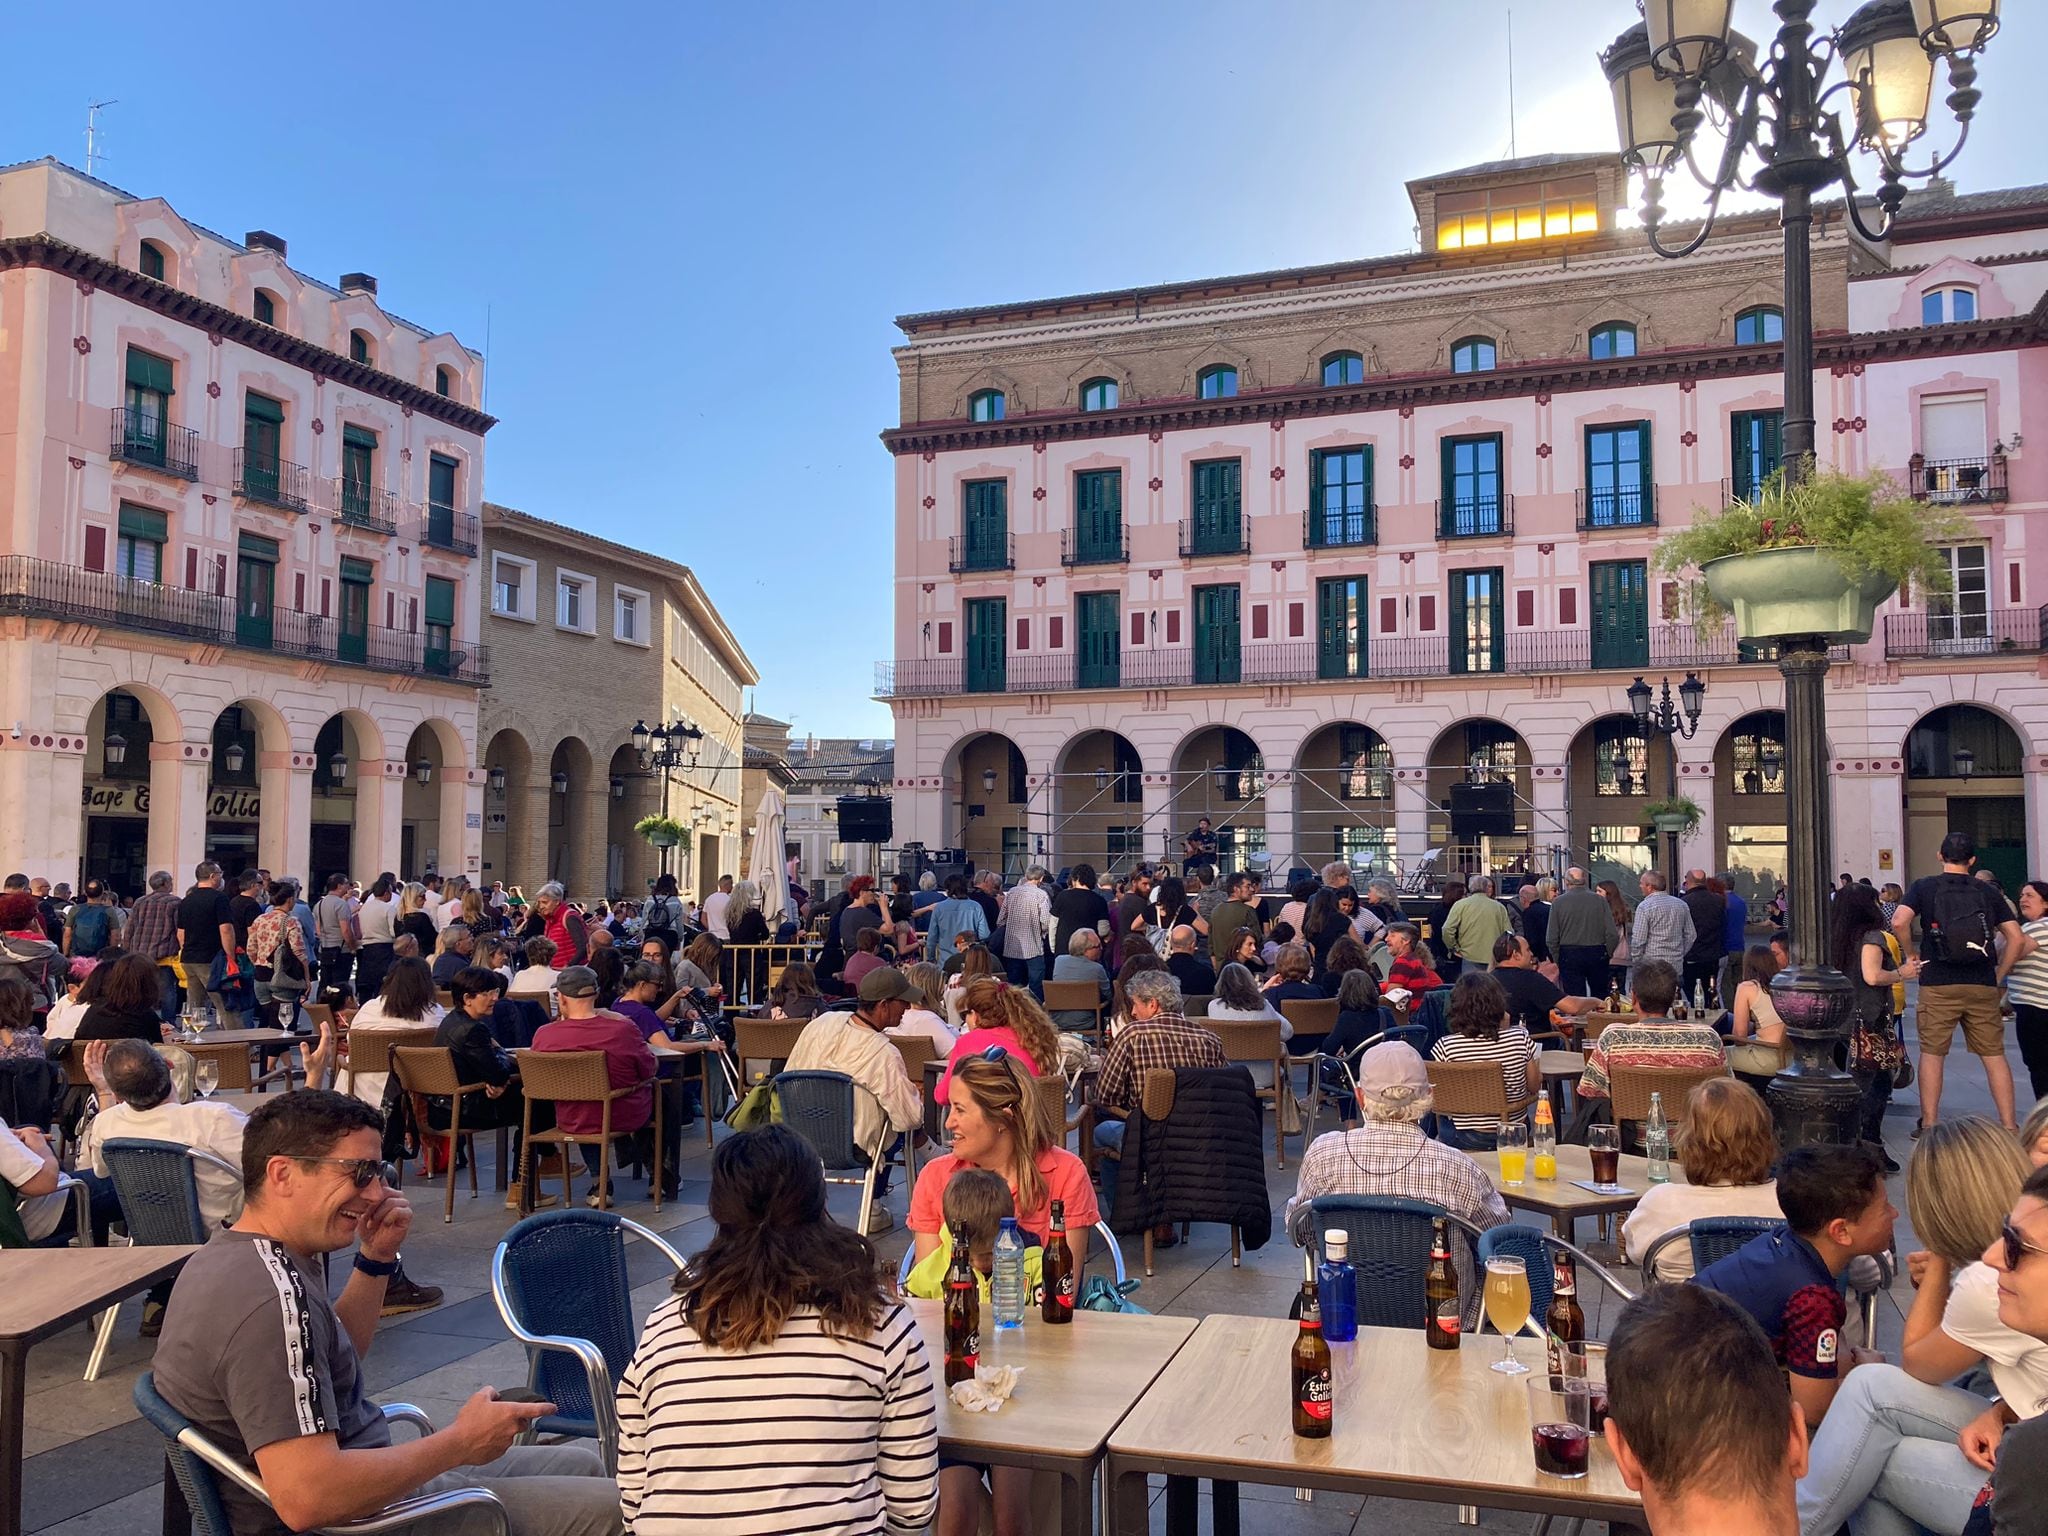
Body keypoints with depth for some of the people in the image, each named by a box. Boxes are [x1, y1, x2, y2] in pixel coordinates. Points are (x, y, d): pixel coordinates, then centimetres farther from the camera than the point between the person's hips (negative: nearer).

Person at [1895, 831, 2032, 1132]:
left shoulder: (1924, 887, 0)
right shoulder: (1987, 892, 7)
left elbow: (1899, 922, -15)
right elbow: (2017, 938, 2)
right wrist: (1998, 975, 10)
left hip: (1937, 985, -2)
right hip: (1982, 986, 2)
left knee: (1932, 1053, 4)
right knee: (1994, 1054, 8)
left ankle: (1929, 1124, 6)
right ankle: (2009, 1125, 9)